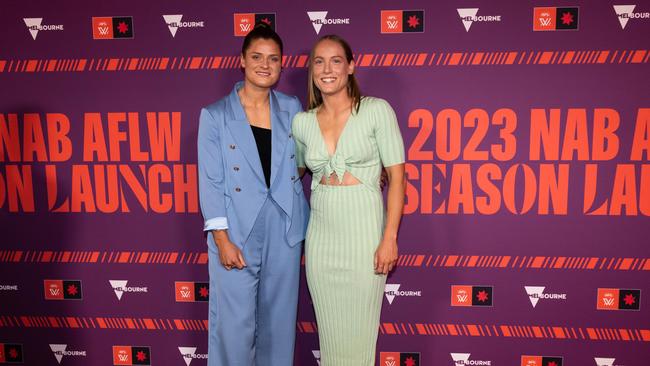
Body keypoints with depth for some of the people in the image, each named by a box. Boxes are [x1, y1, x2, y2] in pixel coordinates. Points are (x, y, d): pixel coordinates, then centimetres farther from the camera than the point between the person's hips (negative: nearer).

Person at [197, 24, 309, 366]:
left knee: (278, 323, 13)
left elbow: (300, 166, 10)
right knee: (235, 327, 3)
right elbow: (211, 182, -4)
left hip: (284, 234, 3)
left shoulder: (292, 109, 7)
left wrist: (307, 233, 8)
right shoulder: (215, 115, -1)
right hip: (237, 235, -3)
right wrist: (222, 239, -12)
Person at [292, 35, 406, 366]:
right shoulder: (302, 122, 5)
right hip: (320, 238, 3)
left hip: (364, 233, -3)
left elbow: (397, 177, -7)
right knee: (329, 331, 14)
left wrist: (389, 238, -13)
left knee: (359, 331, 8)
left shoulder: (377, 110, -5)